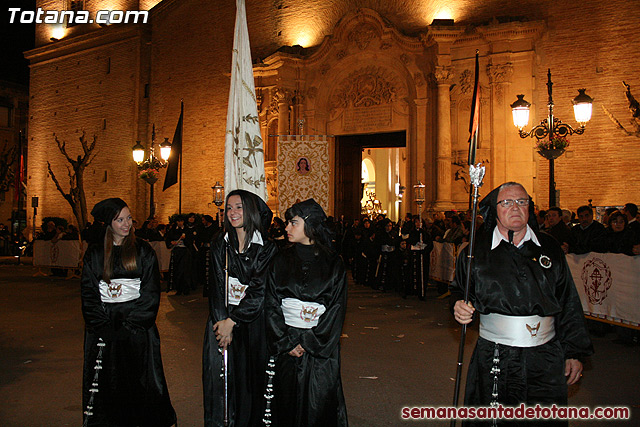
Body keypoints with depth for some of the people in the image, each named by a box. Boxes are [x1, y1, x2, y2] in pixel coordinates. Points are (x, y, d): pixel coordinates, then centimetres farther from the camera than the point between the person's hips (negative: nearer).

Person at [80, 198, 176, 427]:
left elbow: (151, 292, -3)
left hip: (137, 325, -1)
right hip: (105, 327, 2)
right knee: (106, 381, 4)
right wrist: (105, 326, -9)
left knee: (139, 380, 1)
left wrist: (130, 324, -12)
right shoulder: (95, 253, 7)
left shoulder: (143, 251, 3)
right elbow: (88, 293, 4)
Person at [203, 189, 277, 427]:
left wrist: (232, 321, -14)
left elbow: (259, 290, -10)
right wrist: (222, 321, -12)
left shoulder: (266, 248, -5)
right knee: (220, 376, 4)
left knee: (251, 378, 3)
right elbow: (217, 285, 0)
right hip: (222, 318, 2)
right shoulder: (219, 244, 6)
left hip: (253, 321, -2)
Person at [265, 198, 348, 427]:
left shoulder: (333, 263, -2)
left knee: (319, 404, 3)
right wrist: (286, 342, -8)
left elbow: (337, 308, -6)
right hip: (285, 344, 2)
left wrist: (308, 342, -11)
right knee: (287, 401, 8)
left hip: (321, 346, -2)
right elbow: (271, 305, 1)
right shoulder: (281, 261, 4)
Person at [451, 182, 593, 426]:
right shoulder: (476, 250, 1)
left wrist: (573, 352, 7)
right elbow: (459, 289, 11)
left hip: (545, 357, 2)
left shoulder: (549, 249, 6)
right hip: (494, 358, -1)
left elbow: (569, 304, 8)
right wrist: (459, 305, -12)